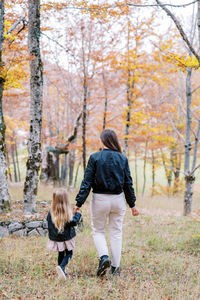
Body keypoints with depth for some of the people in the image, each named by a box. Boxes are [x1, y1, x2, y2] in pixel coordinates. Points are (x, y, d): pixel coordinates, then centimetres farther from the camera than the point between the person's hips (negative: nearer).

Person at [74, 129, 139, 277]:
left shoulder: (95, 157, -8)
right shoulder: (122, 159, 0)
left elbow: (87, 182, -10)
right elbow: (128, 183, 3)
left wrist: (79, 203, -6)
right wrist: (132, 204, 12)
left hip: (100, 199, -2)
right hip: (118, 199, 2)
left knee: (98, 231, 14)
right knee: (116, 233, 12)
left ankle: (104, 257, -10)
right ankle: (115, 267, 14)